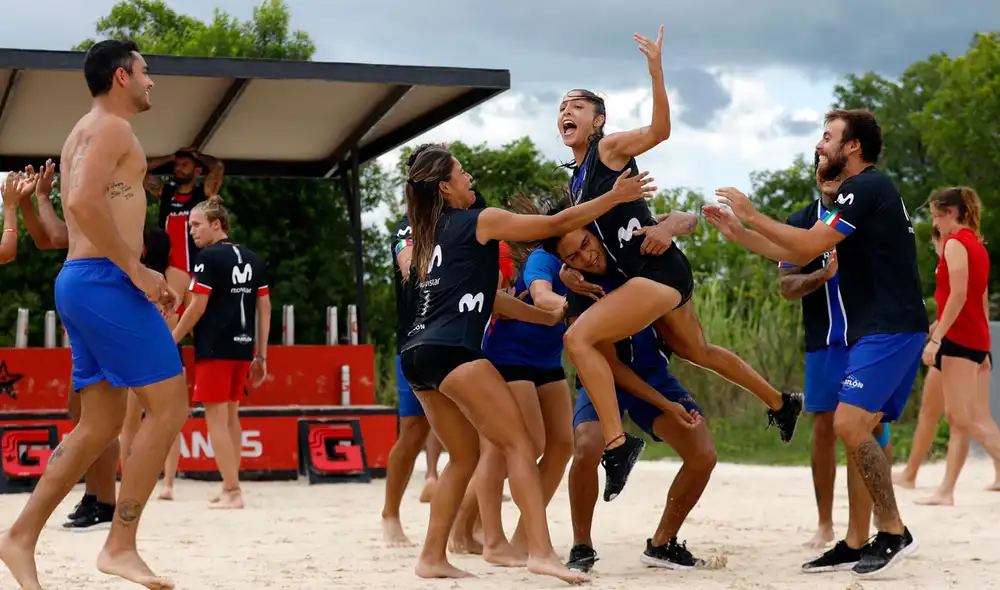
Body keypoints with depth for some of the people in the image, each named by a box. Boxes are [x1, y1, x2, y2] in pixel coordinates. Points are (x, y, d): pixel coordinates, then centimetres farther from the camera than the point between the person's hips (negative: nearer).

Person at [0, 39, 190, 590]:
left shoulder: (88, 131, 24)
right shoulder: (109, 126, -7)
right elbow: (83, 201, -24)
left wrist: (137, 273, 20)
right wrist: (137, 269, -20)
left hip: (81, 280, 10)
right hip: (104, 281, -10)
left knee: (101, 425, 12)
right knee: (169, 407, -8)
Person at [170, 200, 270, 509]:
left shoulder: (209, 257, -8)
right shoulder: (252, 259, 12)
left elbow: (197, 307, -13)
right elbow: (264, 308, 11)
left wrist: (172, 341, -3)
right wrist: (260, 356, 14)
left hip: (215, 348, -7)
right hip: (242, 348, 7)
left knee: (216, 418, -3)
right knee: (231, 416, 17)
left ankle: (232, 492, -7)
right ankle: (230, 486, 23)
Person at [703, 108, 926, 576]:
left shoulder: (867, 187, -10)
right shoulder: (864, 192, 22)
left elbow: (810, 244, -19)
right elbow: (795, 254, 23)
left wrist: (752, 215, -9)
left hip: (889, 329, -10)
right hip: (882, 331, 10)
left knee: (849, 423, -17)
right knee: (857, 431, 8)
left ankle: (893, 532, -10)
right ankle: (857, 544, 10)